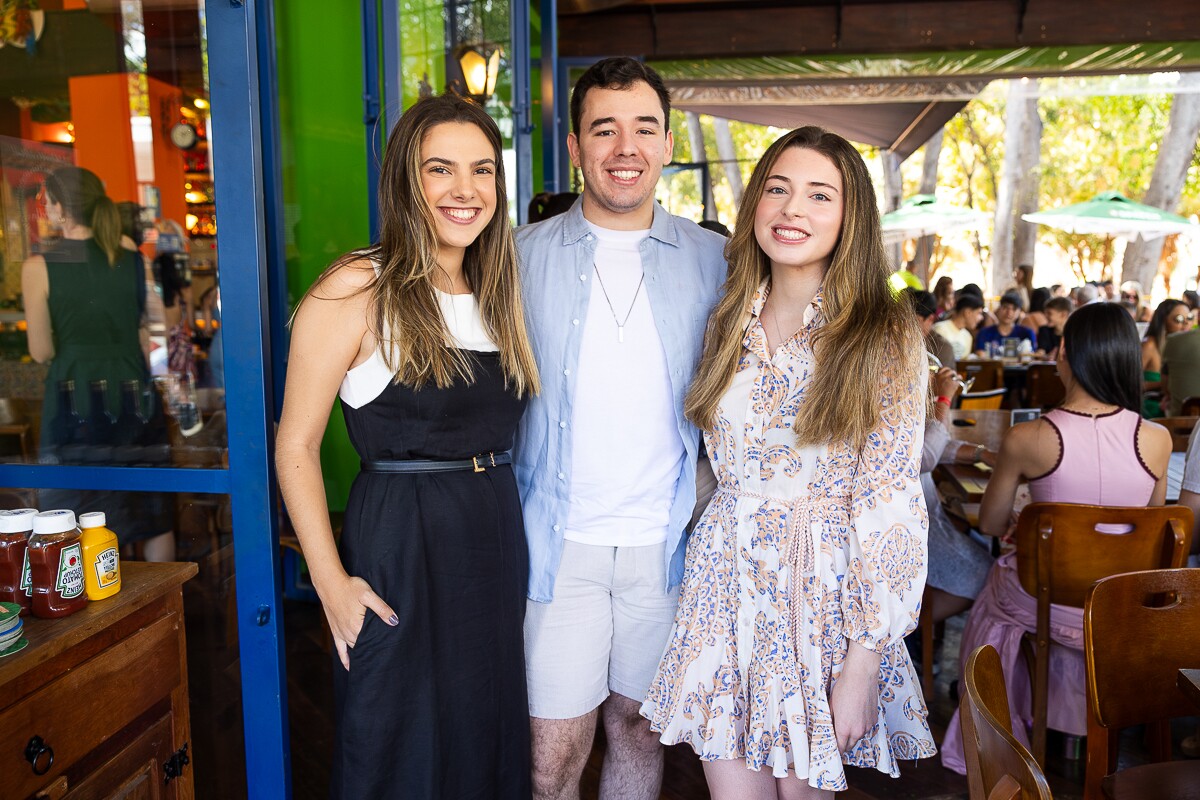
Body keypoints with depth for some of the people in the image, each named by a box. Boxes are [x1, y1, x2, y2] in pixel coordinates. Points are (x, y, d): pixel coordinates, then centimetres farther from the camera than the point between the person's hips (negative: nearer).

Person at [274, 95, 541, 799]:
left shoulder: (497, 292, 9)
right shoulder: (357, 290, -11)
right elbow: (296, 447, -10)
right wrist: (332, 583, -13)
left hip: (498, 538, 6)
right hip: (401, 538, -6)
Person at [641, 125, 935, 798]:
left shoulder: (887, 338, -9)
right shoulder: (730, 324, 5)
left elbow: (892, 508, -12)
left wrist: (862, 664, -14)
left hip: (825, 591, -3)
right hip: (726, 584, 3)